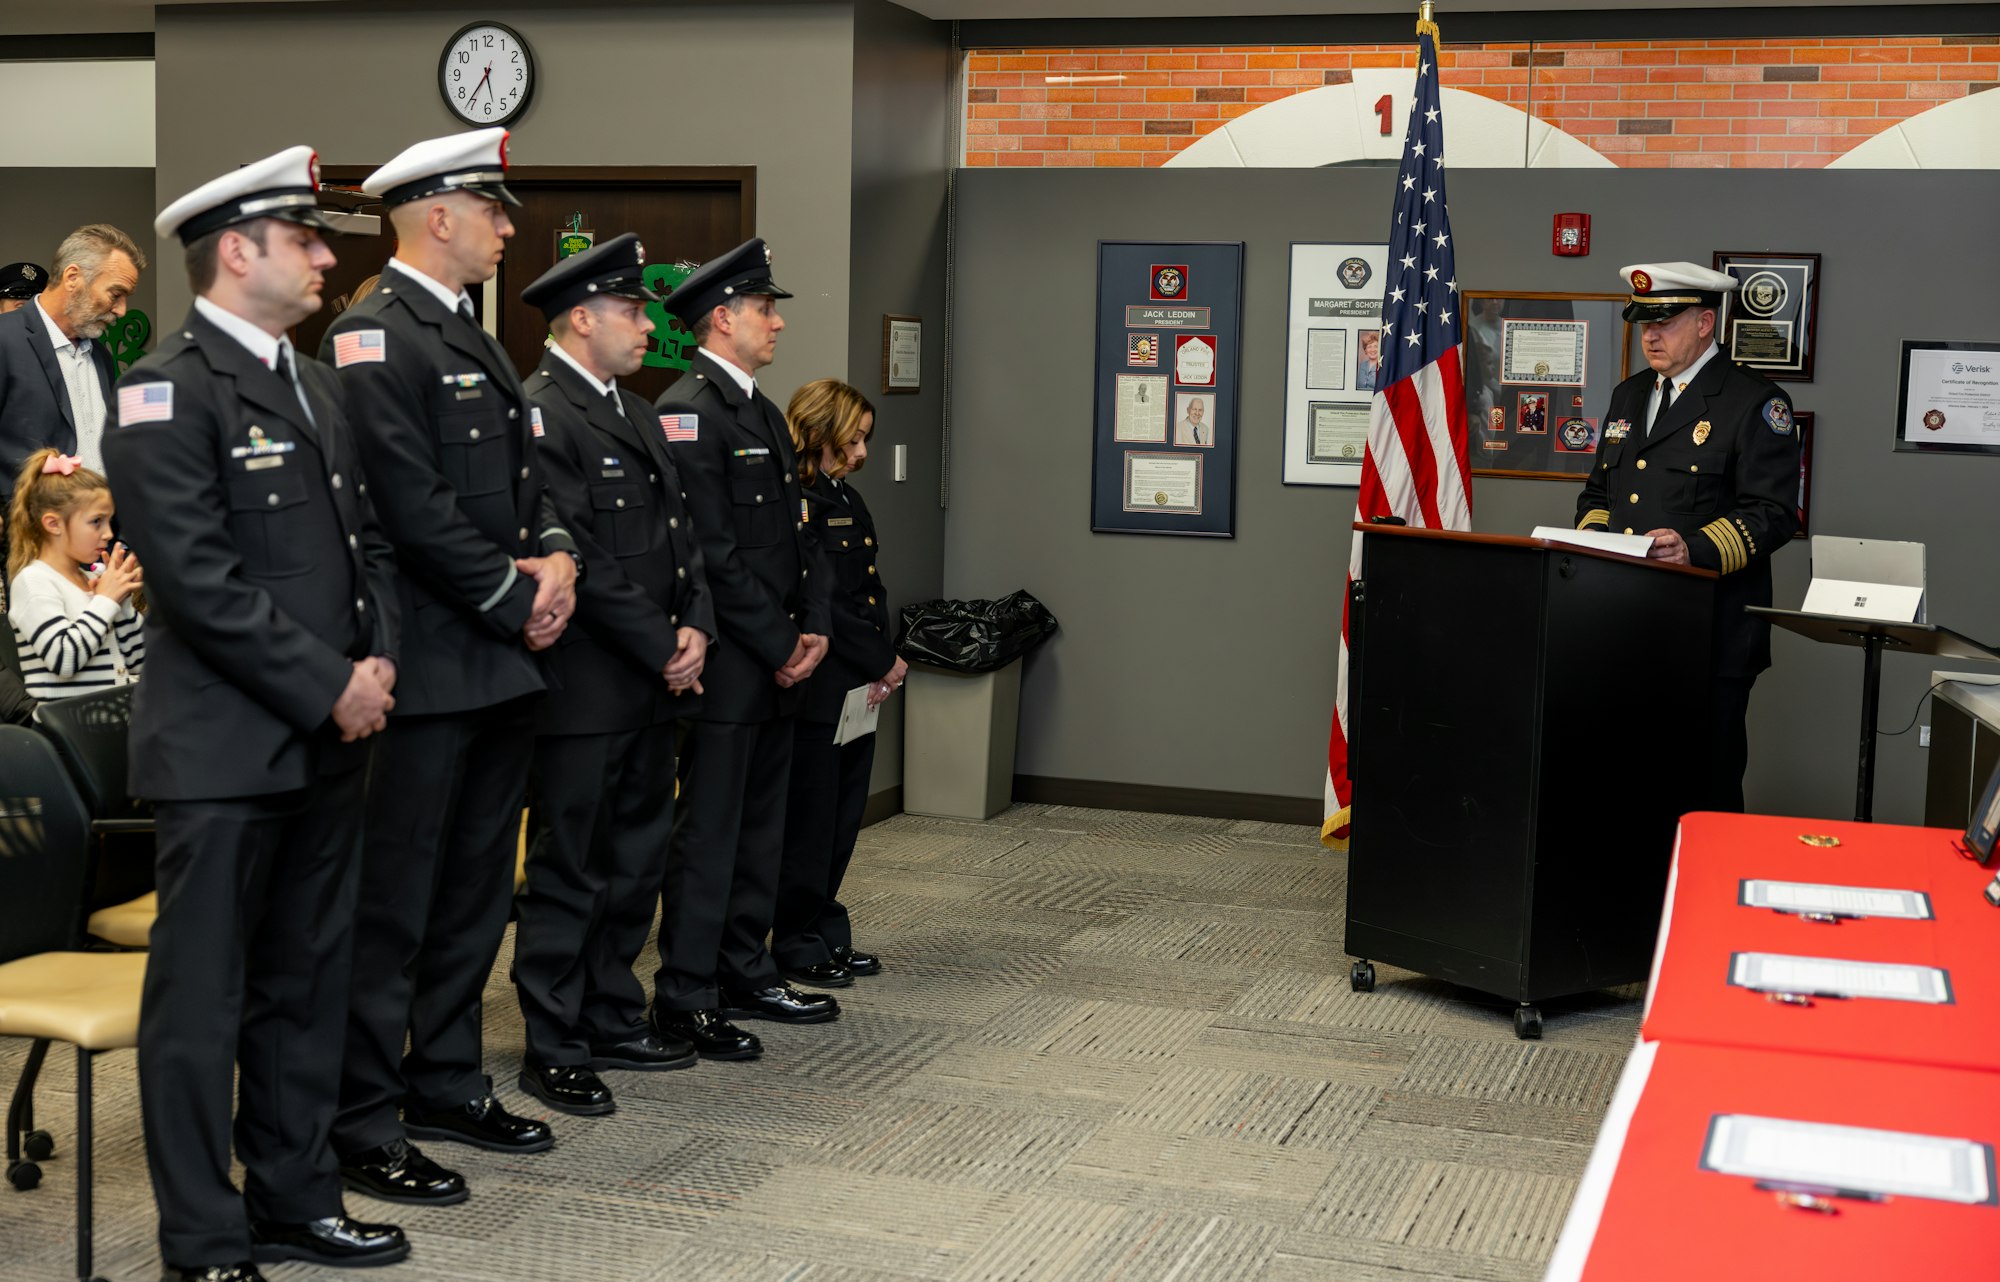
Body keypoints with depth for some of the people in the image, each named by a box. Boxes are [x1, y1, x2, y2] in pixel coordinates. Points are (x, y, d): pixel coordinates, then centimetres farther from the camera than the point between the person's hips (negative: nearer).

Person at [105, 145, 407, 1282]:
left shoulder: (319, 385, 16)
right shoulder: (168, 390, -10)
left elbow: (368, 541, 18)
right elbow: (200, 580, -18)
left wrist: (380, 660, 1)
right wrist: (329, 686, -15)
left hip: (328, 743, 8)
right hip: (225, 751, -8)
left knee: (307, 984, 14)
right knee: (202, 998, 2)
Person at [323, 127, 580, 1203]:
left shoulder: (472, 339, 18)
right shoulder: (375, 336, -13)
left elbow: (520, 474, 20)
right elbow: (412, 503, -20)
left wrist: (557, 554, 0)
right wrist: (517, 599, -13)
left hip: (501, 666, 10)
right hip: (424, 667, -9)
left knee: (476, 889, 16)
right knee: (394, 900, -2)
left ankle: (446, 1084, 28)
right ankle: (364, 1125, 8)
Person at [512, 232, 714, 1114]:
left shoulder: (636, 414, 17)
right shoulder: (539, 415, -14)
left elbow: (680, 531, 17)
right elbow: (576, 561, -19)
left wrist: (695, 626, 1)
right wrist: (662, 648, -13)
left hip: (652, 685, 9)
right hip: (584, 691, -9)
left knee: (636, 865, 16)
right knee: (569, 874, 1)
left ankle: (612, 1021, 28)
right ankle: (552, 1050, 11)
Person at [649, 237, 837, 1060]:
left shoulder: (763, 412, 17)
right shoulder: (689, 411, -13)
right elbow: (711, 552, -18)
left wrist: (812, 626, 4)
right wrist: (778, 644, -14)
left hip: (777, 663, 9)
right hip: (726, 662, -9)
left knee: (761, 826, 15)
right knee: (708, 833, -3)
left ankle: (745, 976, 26)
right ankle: (684, 1000, 5)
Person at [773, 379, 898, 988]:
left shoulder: (846, 498, 15)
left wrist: (884, 663, 0)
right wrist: (883, 661, -11)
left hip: (859, 687, 9)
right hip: (816, 689, -9)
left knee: (845, 813, 13)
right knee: (810, 818, 0)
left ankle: (828, 936, 23)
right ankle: (797, 945, 12)